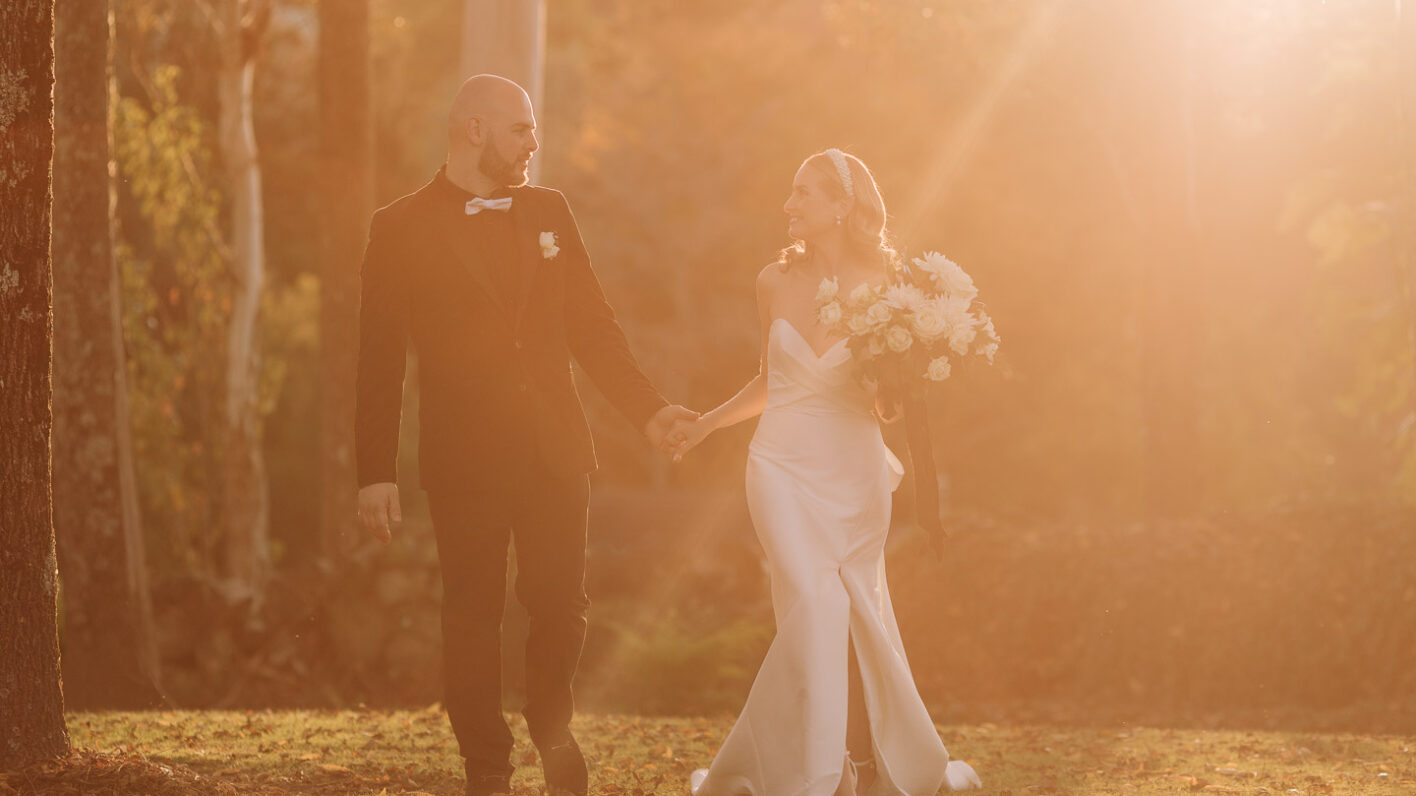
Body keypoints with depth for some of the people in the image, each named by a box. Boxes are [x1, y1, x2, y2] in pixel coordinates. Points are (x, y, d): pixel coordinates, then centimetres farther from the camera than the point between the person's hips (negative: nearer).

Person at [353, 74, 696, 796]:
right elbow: (379, 360, -2)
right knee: (473, 615, 3)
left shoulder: (548, 211, 10)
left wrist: (646, 408, 5)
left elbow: (591, 324, 14)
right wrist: (375, 472, -6)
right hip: (464, 459, -3)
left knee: (561, 605, 1)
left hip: (555, 451, 3)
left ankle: (551, 724, 29)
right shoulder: (402, 229, -2)